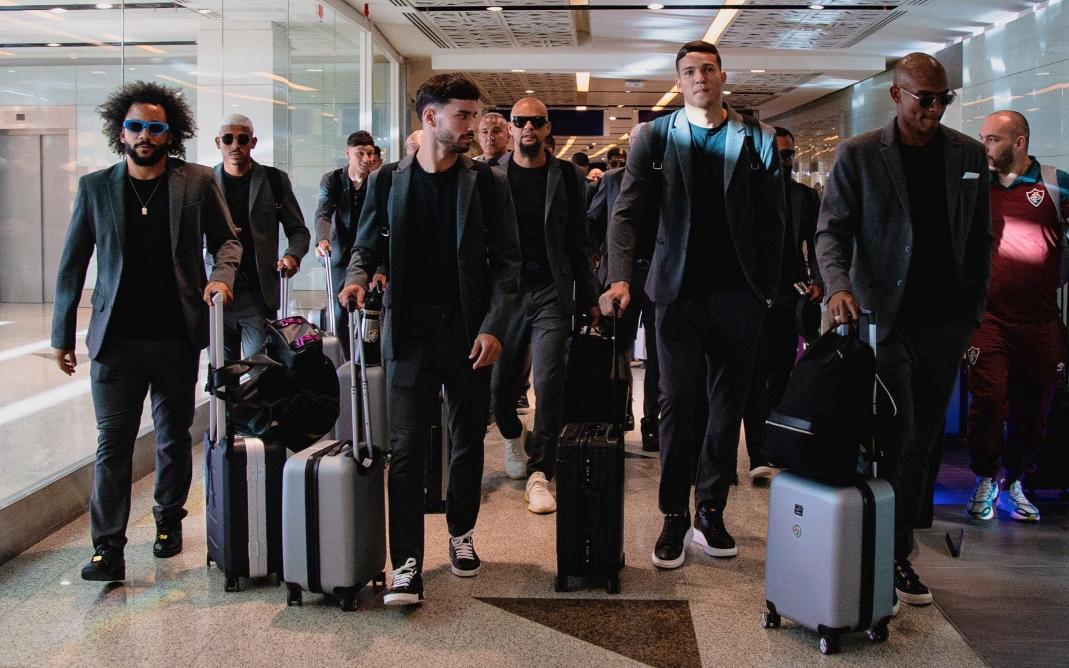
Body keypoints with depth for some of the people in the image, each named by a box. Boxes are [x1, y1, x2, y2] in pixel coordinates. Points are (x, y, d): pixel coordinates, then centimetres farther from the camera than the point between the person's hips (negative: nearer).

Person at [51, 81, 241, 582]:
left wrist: (221, 276, -11)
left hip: (178, 337, 1)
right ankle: (107, 550, 0)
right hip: (116, 338, 0)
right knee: (112, 441, -4)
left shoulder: (198, 183, 2)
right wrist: (62, 334, 7)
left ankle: (168, 521, 32)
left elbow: (227, 239, 11)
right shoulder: (95, 187, 4)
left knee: (174, 436, 13)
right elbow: (73, 264, 8)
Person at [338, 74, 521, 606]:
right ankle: (407, 563, -1)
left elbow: (506, 263, 0)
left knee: (468, 441, 11)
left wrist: (493, 327, -11)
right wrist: (357, 278, -9)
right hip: (409, 330, 0)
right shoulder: (387, 181, 6)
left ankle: (461, 533, 31)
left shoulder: (487, 183, 3)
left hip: (469, 332, 1)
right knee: (406, 447, -5)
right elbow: (367, 247, 14)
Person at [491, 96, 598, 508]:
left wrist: (588, 299, 7)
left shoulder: (567, 176, 6)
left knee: (549, 382, -10)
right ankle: (514, 436, 39)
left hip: (552, 293, -1)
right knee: (500, 384, 7)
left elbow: (578, 241, 8)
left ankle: (539, 475, -3)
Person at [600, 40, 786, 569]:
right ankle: (674, 517, 10)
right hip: (679, 290, -1)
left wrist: (769, 288, -1)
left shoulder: (757, 140, 7)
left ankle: (710, 511, 20)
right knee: (677, 404, 0)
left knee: (727, 406, 8)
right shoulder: (655, 137, 4)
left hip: (738, 294, 1)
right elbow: (627, 211, -3)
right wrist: (620, 276, -17)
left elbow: (771, 221, 6)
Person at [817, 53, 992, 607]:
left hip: (946, 322, 4)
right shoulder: (858, 155, -2)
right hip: (885, 318, -4)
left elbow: (980, 239, 13)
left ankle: (898, 556, 20)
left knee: (919, 446, 9)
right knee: (891, 442, -6)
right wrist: (839, 286, -22)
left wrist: (974, 307, 8)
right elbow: (832, 230, -5)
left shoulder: (969, 155, 9)